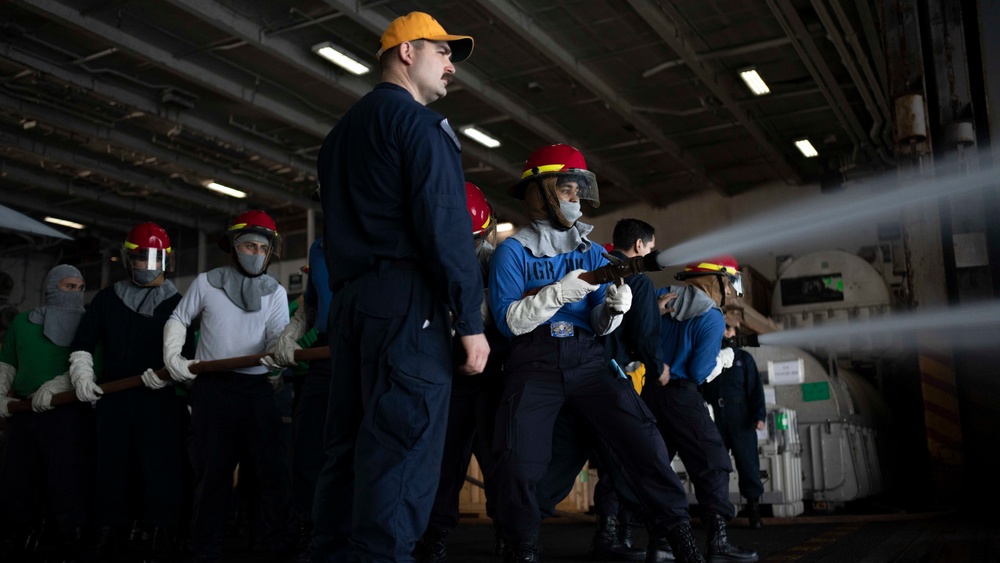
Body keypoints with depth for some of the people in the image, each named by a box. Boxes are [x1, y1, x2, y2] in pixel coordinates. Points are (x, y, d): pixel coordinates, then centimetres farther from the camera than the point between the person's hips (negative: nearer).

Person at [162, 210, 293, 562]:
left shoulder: (275, 292, 6)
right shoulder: (206, 282, 3)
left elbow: (278, 335, -7)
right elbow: (178, 319, 14)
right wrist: (172, 355, -2)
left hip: (256, 387, 1)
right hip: (212, 387, -1)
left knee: (272, 465, -3)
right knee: (212, 469, 4)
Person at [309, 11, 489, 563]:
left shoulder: (341, 131, 25)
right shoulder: (417, 122, -3)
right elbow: (443, 224, -14)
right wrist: (470, 319, -14)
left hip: (350, 300, 9)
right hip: (406, 297, -9)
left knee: (350, 443, 9)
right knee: (402, 448, -12)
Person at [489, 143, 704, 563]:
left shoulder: (592, 252, 16)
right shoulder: (513, 251, 4)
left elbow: (598, 325, 11)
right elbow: (508, 319, -7)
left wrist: (613, 308, -12)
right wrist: (560, 292, -18)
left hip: (586, 356, 3)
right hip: (535, 359, -3)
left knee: (640, 432, -19)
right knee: (517, 462, -17)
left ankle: (675, 528, -10)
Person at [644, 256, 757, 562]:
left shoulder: (662, 296, 6)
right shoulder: (712, 319, -12)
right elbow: (698, 372, -14)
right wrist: (721, 361, 3)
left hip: (648, 390, 7)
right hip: (679, 395, -7)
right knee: (712, 463, 1)